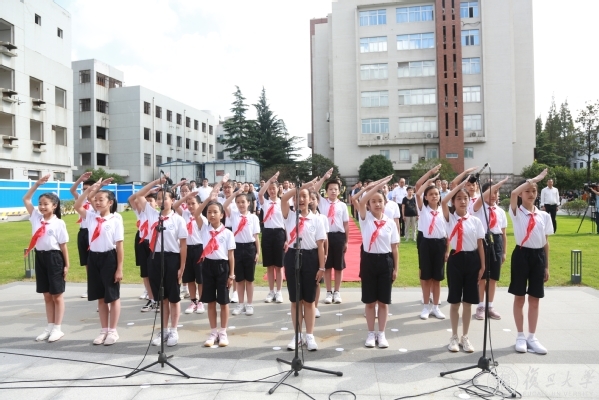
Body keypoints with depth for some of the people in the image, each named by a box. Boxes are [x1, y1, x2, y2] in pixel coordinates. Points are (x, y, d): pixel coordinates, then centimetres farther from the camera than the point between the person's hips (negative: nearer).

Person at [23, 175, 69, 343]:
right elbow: (25, 199, 7)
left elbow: (63, 246, -7)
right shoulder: (36, 217, 5)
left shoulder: (58, 223, -10)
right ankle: (49, 327, 22)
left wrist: (66, 265, -7)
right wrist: (37, 183, 0)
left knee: (57, 295, 4)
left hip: (54, 257, -5)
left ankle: (58, 328, 13)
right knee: (47, 295, 13)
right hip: (40, 257, 6)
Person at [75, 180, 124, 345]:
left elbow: (119, 245, -10)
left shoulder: (115, 219, -9)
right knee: (100, 297, 14)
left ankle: (113, 331, 18)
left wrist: (119, 268, -12)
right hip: (93, 257, 5)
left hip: (109, 258, -5)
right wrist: (90, 189, -11)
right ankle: (104, 330, 25)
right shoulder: (91, 216, 6)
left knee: (113, 296, 6)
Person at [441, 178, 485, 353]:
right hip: (456, 259, -2)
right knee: (454, 301, 7)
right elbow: (443, 202, -20)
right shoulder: (450, 218, -2)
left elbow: (480, 244, 5)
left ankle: (465, 337, 23)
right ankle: (454, 337, 20)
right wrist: (460, 185, -13)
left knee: (468, 302, 9)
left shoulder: (476, 221, 3)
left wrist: (482, 266, 2)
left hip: (472, 259, 2)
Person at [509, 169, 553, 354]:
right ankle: (520, 337, 18)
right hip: (521, 254, -3)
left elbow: (546, 242, 9)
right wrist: (535, 178, -19)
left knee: (534, 299, 10)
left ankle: (532, 337, 21)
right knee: (519, 297, 6)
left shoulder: (544, 216, 6)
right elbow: (513, 193, -26)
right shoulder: (517, 212, -4)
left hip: (538, 256, 3)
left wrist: (547, 266, 8)